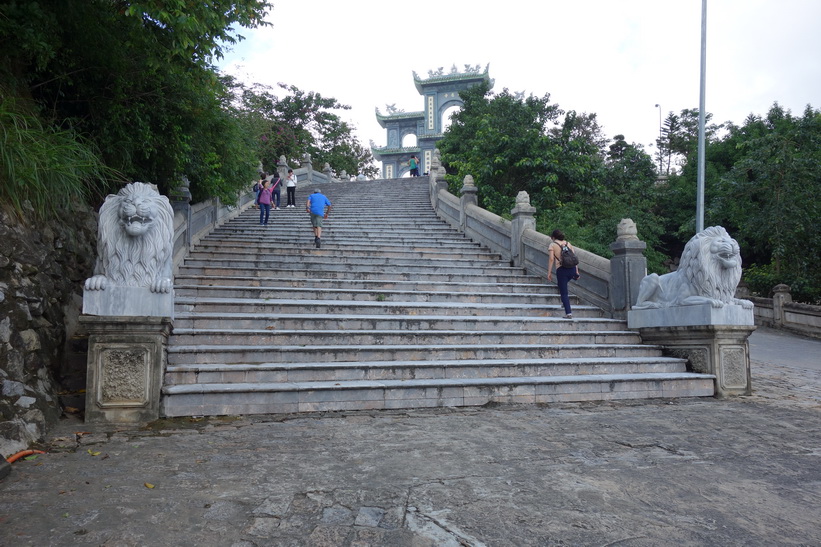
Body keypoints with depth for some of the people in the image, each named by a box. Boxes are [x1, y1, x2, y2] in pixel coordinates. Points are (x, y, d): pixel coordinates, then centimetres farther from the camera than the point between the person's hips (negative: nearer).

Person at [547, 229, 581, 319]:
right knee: (562, 285, 33)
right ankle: (565, 301, 26)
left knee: (564, 293, 1)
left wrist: (549, 273, -3)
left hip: (561, 270, -5)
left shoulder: (552, 245, 4)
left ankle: (568, 313, -5)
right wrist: (576, 271, 15)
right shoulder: (568, 243, 15)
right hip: (572, 268, 5)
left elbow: (551, 259, -5)